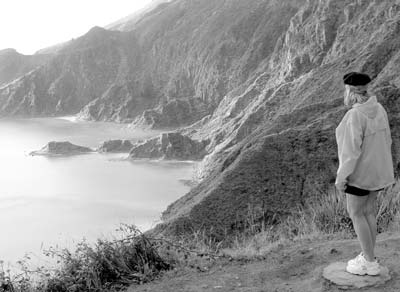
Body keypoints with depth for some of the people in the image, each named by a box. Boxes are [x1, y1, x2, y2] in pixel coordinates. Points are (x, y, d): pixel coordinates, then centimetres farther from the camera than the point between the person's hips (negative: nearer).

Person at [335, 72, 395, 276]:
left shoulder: (354, 116, -26)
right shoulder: (378, 109, 1)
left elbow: (351, 150, -27)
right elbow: (385, 142, 8)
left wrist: (341, 177, -19)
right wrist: (383, 168, 18)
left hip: (361, 171, -8)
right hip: (376, 168, 8)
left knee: (355, 214, 5)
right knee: (368, 210, 17)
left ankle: (370, 263, 12)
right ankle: (368, 257, 25)